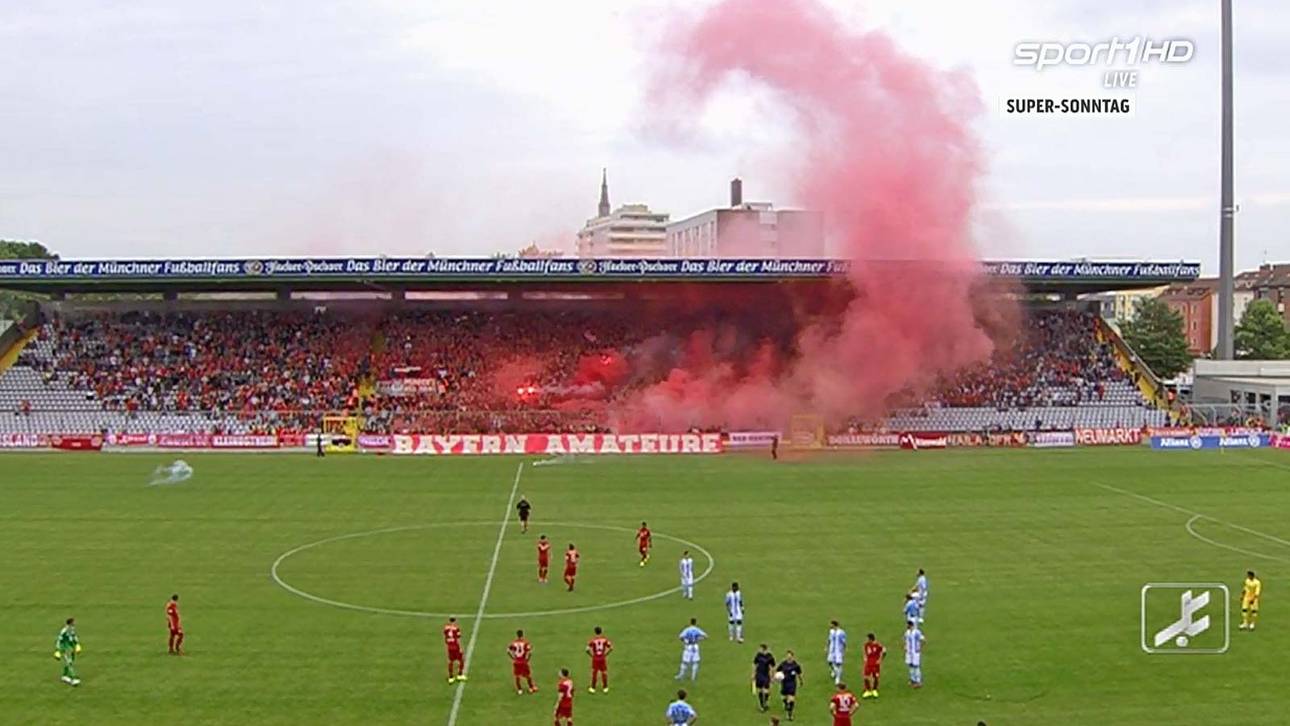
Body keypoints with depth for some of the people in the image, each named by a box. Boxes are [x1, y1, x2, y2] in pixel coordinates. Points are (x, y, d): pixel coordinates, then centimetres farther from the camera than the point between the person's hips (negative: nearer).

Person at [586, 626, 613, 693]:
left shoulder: (592, 640, -12)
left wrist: (592, 655, 0)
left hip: (595, 658, -1)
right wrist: (606, 654, 5)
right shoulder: (605, 639, -7)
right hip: (603, 658, 1)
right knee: (604, 672, 12)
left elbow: (587, 650, -16)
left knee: (594, 672, 9)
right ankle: (605, 688, 20)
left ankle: (593, 688, 15)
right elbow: (611, 648, -6)